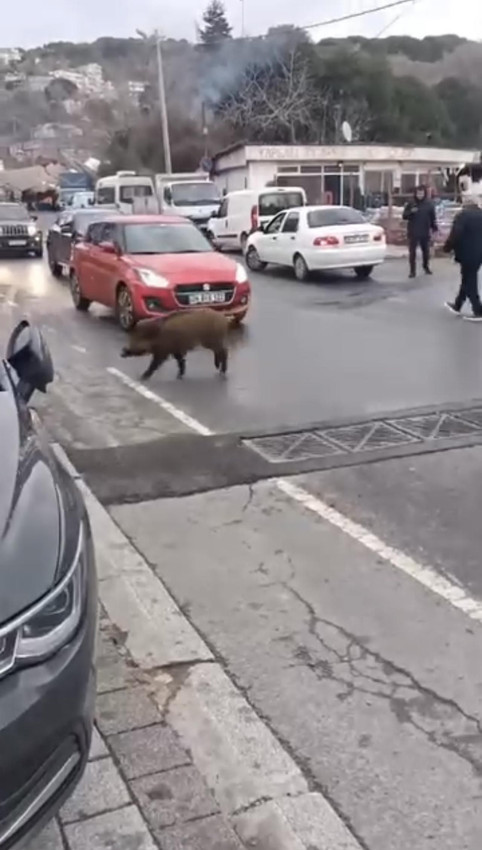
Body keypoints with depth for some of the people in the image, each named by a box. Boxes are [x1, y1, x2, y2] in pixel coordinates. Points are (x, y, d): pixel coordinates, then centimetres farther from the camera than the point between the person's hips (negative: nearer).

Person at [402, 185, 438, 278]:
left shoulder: (429, 204, 3)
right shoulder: (411, 204, 0)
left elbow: (433, 218, 6)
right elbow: (404, 216, -2)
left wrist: (435, 229, 1)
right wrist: (411, 212, -21)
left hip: (425, 232, 2)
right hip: (413, 232, -2)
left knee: (426, 250, 13)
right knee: (412, 251, -5)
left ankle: (426, 267, 30)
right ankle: (412, 270, -2)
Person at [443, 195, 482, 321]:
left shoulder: (462, 215, -13)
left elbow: (455, 235, -19)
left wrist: (448, 248, -6)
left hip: (467, 254, -8)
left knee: (469, 282, -1)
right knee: (468, 280, 18)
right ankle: (457, 305, 30)